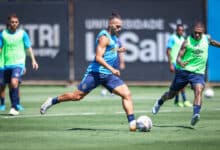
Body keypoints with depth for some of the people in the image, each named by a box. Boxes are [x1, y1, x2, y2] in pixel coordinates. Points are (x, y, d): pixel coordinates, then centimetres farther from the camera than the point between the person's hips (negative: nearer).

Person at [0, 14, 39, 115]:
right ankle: (15, 106, 22)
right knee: (10, 86, 8)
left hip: (18, 64, -3)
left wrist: (33, 60, -4)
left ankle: (14, 107, -20)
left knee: (14, 82, -22)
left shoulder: (22, 34, 0)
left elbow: (28, 48, 4)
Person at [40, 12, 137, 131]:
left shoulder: (113, 37, 15)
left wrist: (117, 50, 24)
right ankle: (52, 101, 18)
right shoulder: (104, 37, -14)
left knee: (127, 94, -8)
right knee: (77, 96, -3)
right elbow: (98, 57, -24)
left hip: (108, 75, 8)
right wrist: (112, 69, -31)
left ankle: (132, 123, -11)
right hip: (96, 72, -8)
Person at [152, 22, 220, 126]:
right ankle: (159, 102, 44)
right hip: (184, 70, -1)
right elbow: (179, 57, -13)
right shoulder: (187, 41, -9)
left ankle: (196, 115, -39)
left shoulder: (207, 39, 2)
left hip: (198, 72, 1)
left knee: (198, 91, -28)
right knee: (171, 94, 12)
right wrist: (180, 62, -34)